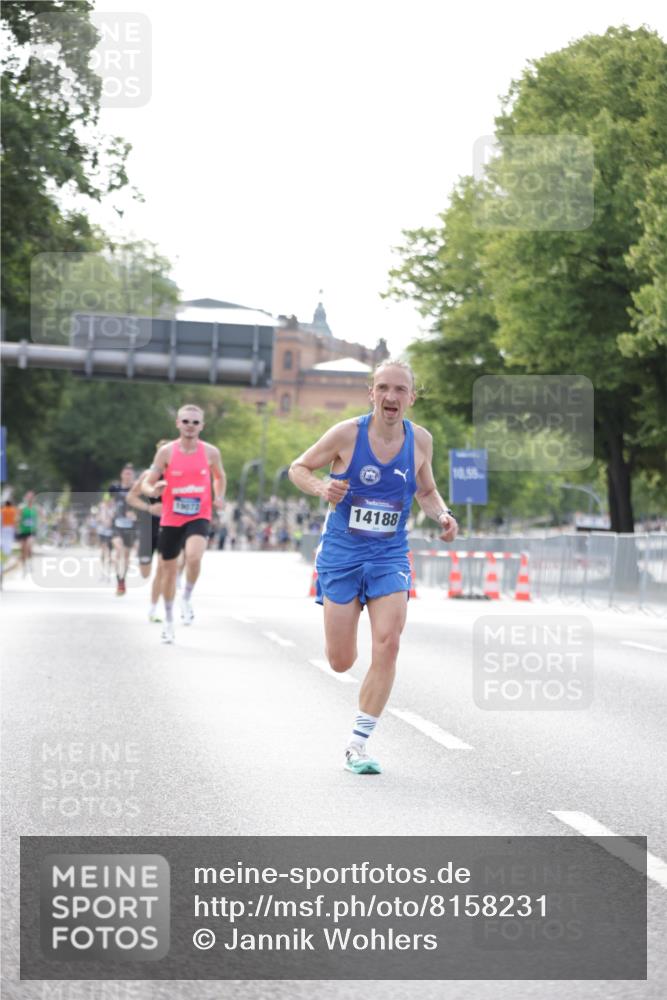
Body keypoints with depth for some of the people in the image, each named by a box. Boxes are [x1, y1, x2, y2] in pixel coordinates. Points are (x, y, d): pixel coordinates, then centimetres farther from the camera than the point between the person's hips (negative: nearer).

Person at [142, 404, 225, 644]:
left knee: (193, 556, -30)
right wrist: (153, 490, -26)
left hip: (199, 517, -1)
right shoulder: (166, 452, -4)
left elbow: (219, 476, 20)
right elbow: (146, 483, -3)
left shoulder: (210, 452, 0)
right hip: (171, 519, 1)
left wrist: (219, 497, 2)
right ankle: (168, 621, 28)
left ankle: (186, 598, -3)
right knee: (169, 570, 9)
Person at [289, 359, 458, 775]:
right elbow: (298, 468, 1)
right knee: (341, 662, -1)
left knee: (388, 644, -15)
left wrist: (443, 515, -6)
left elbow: (427, 492, 15)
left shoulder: (421, 440, -1)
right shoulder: (347, 433, -11)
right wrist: (322, 487, -20)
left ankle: (358, 745, -4)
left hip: (390, 554, 2)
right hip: (342, 553, -2)